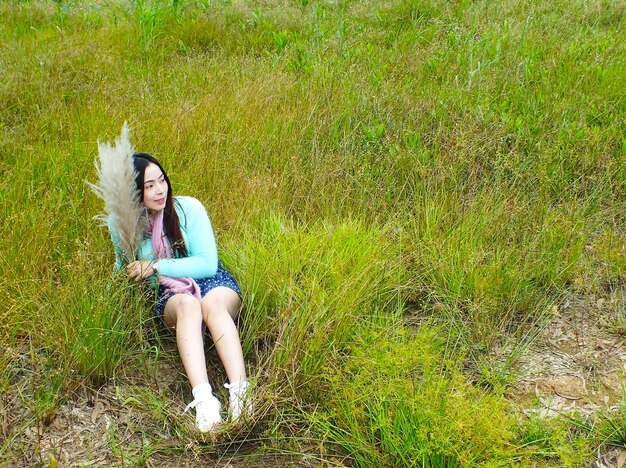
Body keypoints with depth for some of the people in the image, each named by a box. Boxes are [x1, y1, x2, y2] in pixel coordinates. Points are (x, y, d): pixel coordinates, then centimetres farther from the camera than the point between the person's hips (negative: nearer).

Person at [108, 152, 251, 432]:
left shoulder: (188, 208, -6)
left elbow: (207, 263, -10)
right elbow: (123, 266, 21)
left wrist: (157, 266, -16)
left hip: (213, 282, 0)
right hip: (170, 295, 1)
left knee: (213, 302, -38)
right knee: (188, 305, -37)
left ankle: (240, 389, -54)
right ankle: (203, 398, -55)